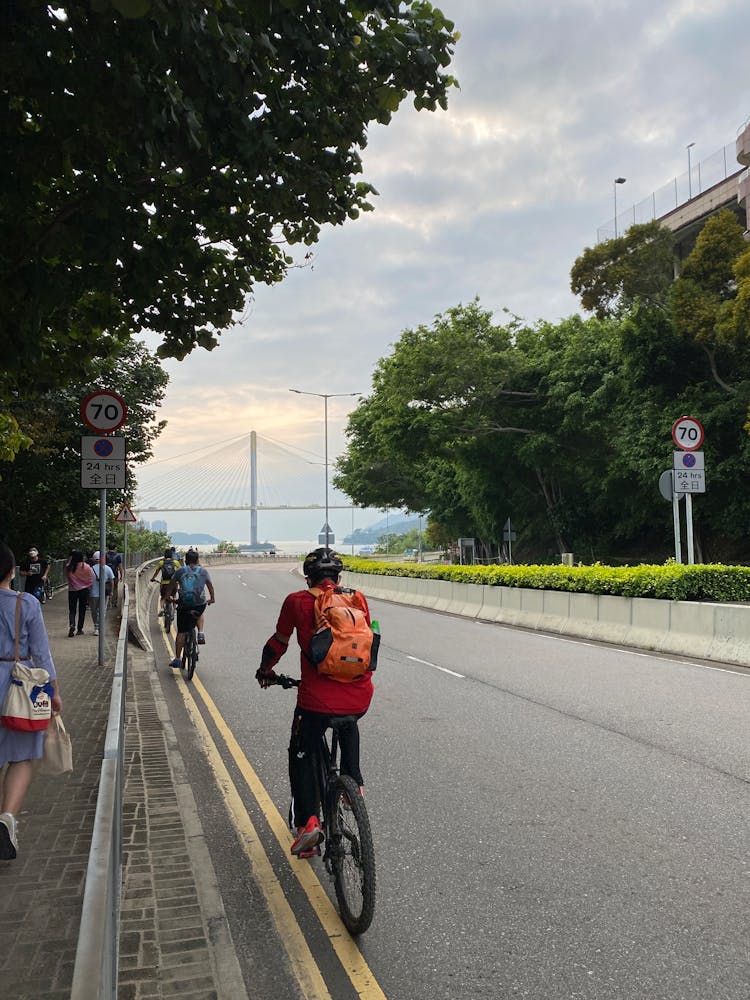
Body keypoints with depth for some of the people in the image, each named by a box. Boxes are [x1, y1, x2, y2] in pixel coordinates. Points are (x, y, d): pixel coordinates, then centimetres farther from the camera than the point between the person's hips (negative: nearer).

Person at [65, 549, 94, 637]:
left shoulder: (68, 567, -11)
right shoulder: (86, 567, -12)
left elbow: (67, 577, 7)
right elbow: (91, 579, -6)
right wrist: (88, 587, 10)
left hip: (72, 590, 0)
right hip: (84, 590, 0)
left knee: (72, 610, 9)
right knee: (82, 610, 11)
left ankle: (72, 625, -16)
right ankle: (80, 629, 14)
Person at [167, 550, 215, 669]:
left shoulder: (180, 571, 8)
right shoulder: (204, 571, 8)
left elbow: (172, 584, 20)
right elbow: (210, 585, 19)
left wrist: (169, 596, 37)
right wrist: (212, 598, 35)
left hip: (184, 604, 0)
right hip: (199, 604, 0)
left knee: (181, 632, 8)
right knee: (201, 612, 37)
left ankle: (177, 659, 7)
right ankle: (201, 634, 17)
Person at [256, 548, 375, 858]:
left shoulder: (297, 601, 1)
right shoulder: (358, 599, 8)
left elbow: (278, 643, 12)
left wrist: (265, 670, 31)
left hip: (317, 698, -3)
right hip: (360, 698, 3)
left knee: (301, 755, 19)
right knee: (348, 727, 38)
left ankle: (308, 822, 7)